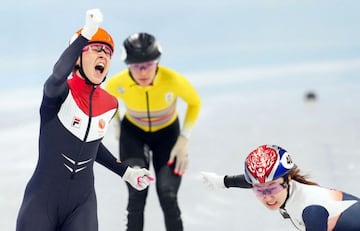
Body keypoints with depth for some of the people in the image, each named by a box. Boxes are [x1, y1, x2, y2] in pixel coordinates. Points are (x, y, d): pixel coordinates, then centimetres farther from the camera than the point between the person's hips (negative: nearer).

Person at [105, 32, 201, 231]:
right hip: (133, 133, 0)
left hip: (167, 133, 0)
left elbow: (194, 102, -11)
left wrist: (184, 140, -14)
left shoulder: (173, 80, -33)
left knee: (168, 197, -8)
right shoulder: (117, 84, -29)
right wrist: (117, 130, -3)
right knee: (136, 196, -14)